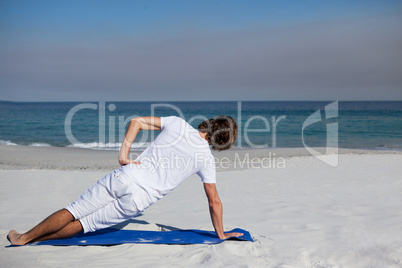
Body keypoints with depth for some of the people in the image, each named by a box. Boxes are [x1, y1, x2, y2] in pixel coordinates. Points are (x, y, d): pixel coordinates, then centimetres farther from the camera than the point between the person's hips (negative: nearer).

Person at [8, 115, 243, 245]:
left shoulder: (177, 123, 5)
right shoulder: (206, 160, 1)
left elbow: (136, 121, 5)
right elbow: (214, 201, 7)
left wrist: (124, 152, 4)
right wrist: (221, 234, 19)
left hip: (125, 177, 1)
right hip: (139, 200, -1)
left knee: (75, 211, 11)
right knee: (85, 224, 11)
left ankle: (23, 237, 16)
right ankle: (29, 240, 13)